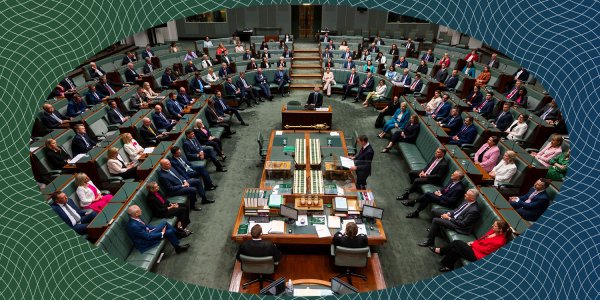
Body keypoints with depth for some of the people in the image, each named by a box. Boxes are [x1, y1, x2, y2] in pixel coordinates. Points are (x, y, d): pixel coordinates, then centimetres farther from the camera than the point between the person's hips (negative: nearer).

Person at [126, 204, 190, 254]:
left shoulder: (135, 218, -8)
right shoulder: (133, 226, -33)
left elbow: (145, 225, 11)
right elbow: (148, 237, -26)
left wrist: (154, 229, -1)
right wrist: (162, 233, -16)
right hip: (146, 242, -9)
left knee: (164, 222, 1)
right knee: (169, 232, -14)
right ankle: (178, 247, 9)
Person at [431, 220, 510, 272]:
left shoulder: (499, 241, -25)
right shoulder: (494, 231, 0)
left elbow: (483, 249, -19)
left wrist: (473, 244, -7)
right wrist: (473, 242, 1)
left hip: (477, 255, -9)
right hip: (476, 248, 9)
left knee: (457, 243, -11)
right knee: (455, 250, -6)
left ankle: (440, 251, 8)